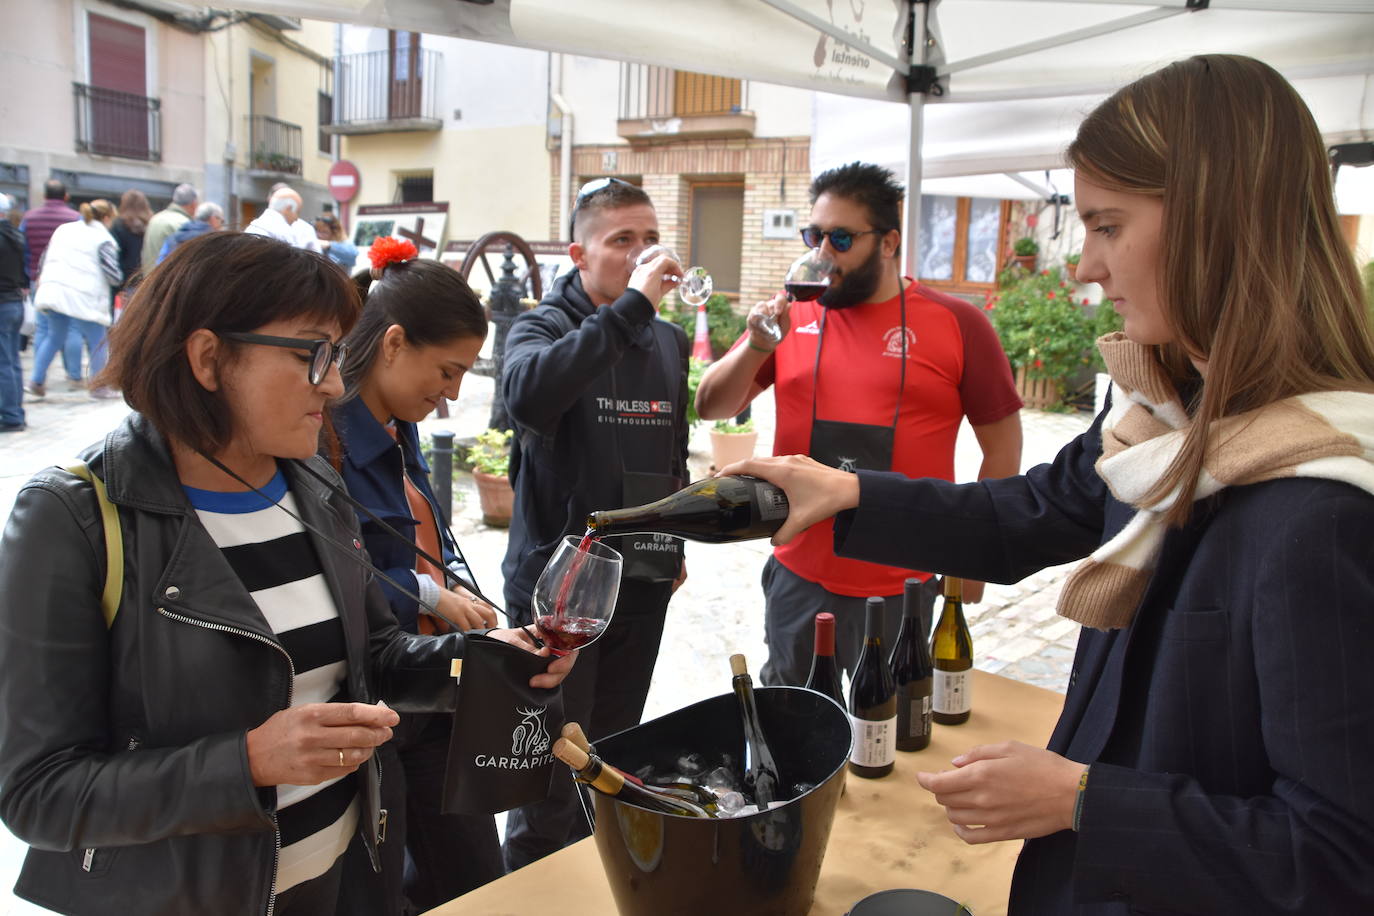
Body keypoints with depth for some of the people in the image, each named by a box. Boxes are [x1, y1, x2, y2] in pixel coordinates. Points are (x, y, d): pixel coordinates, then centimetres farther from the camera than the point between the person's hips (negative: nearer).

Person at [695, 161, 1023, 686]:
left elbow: (1003, 445, 0)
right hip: (797, 575, 3)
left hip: (900, 585, -3)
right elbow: (711, 408, 4)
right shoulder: (793, 315, 2)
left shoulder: (955, 324, -6)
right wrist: (756, 347, -14)